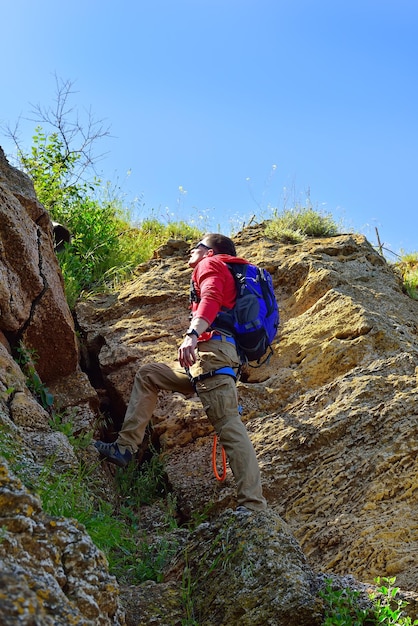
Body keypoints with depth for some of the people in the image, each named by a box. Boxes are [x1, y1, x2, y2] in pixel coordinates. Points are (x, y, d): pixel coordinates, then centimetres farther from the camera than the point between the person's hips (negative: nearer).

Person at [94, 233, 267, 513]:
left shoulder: (210, 265, 8)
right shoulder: (230, 277, 36)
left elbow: (210, 299, -13)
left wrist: (193, 333, -30)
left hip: (213, 348, -10)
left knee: (228, 424, -17)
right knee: (147, 374, 18)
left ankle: (254, 506, -23)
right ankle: (126, 447, 10)